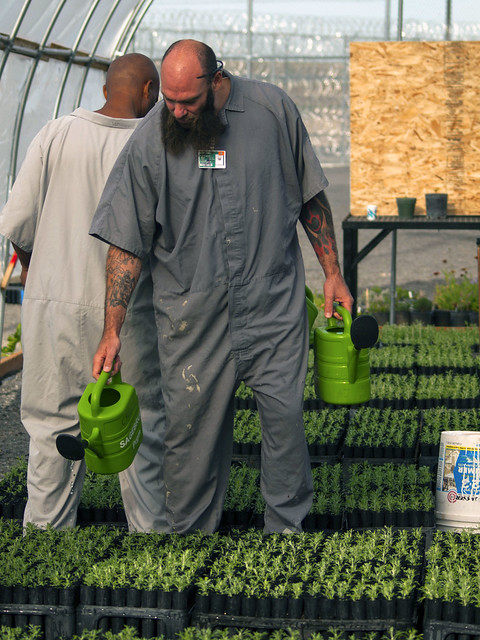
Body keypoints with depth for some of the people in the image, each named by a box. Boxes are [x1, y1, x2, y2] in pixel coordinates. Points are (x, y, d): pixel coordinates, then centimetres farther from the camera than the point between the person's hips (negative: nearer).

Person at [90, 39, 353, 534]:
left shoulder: (272, 110, -3)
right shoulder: (150, 140, -5)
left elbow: (310, 196, 10)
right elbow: (127, 241, -2)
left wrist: (332, 273, 10)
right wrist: (111, 331, -6)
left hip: (275, 304, 0)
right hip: (191, 313, 0)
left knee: (284, 413, -6)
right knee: (191, 424, 2)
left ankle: (288, 530, 7)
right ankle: (188, 534, 14)